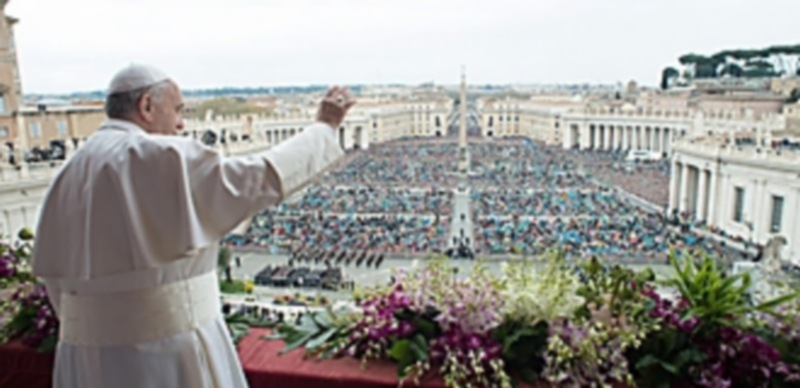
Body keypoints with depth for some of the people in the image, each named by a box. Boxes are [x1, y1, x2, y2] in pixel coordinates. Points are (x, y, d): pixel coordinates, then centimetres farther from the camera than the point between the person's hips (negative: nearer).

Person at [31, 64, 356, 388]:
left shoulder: (72, 172, 7)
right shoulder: (164, 158, -16)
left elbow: (53, 268, 10)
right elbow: (259, 178, -19)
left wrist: (91, 330, 19)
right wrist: (324, 128, -7)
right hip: (165, 342, -7)